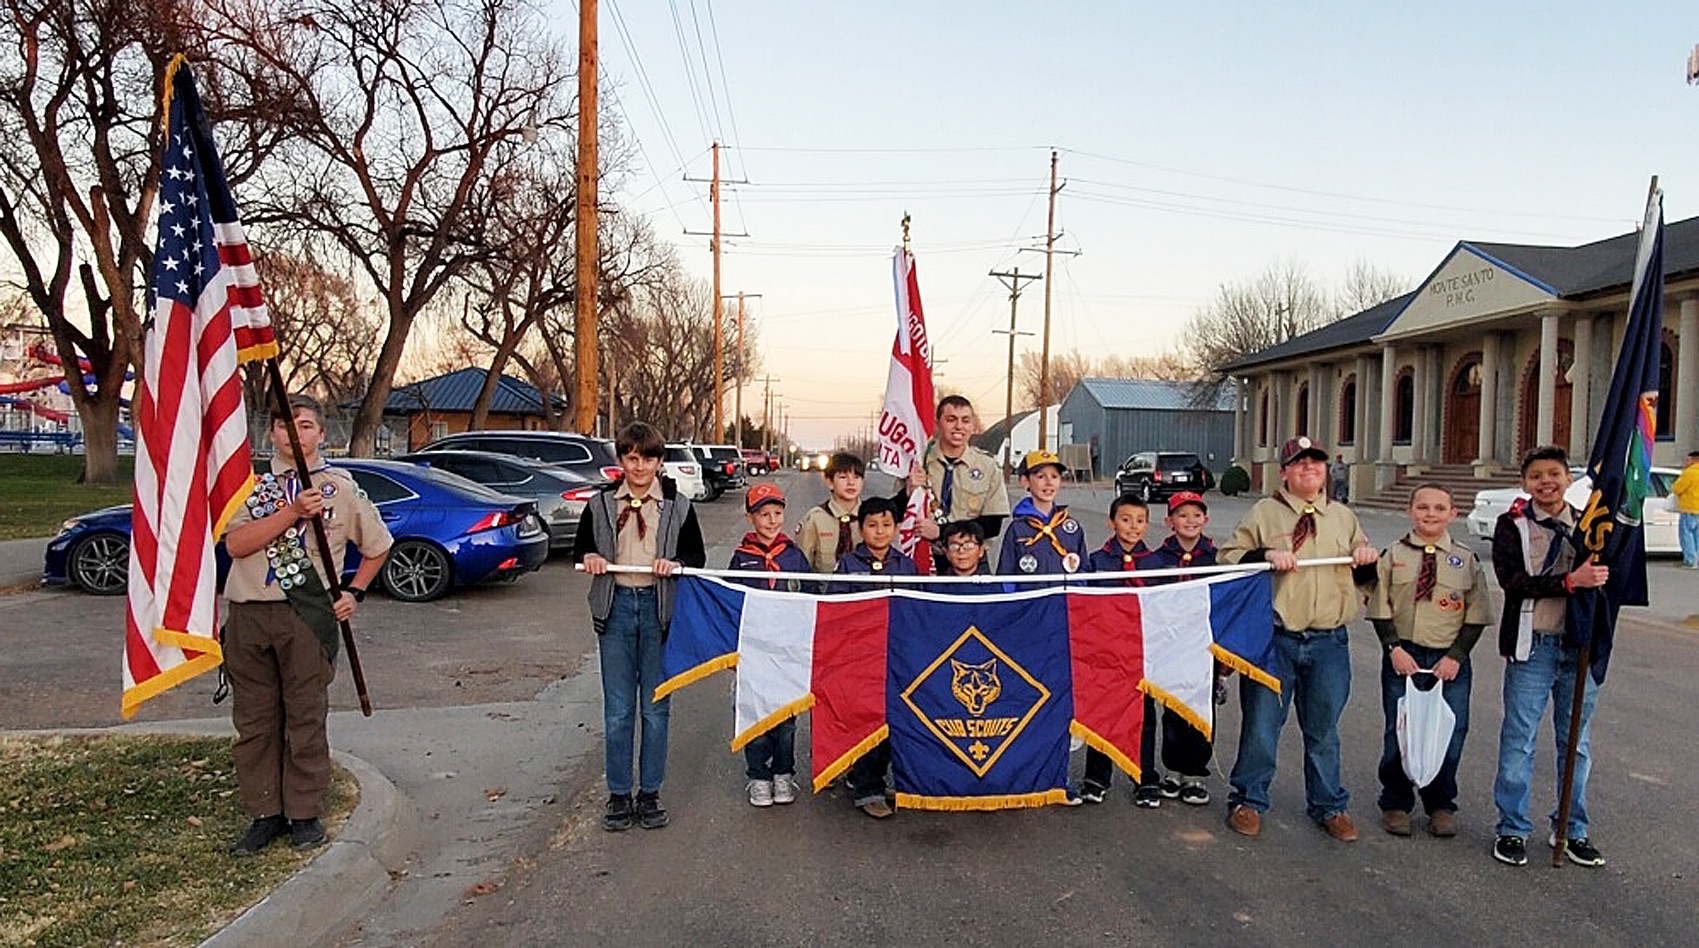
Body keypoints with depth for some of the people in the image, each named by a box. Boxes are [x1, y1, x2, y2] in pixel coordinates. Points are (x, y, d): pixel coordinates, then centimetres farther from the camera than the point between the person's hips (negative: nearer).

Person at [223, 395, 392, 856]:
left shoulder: (339, 486, 6)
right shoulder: (253, 484, 10)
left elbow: (378, 546, 15)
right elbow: (235, 544, -7)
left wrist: (354, 593, 6)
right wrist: (292, 512, -15)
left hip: (309, 615, -2)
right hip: (249, 615, 2)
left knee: (306, 717, 4)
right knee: (254, 718, 8)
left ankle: (305, 813, 16)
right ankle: (265, 814, 21)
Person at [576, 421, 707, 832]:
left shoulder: (677, 505, 2)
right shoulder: (601, 503, 5)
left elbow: (697, 556, 7)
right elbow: (580, 548, 13)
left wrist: (675, 563, -14)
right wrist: (588, 558, -10)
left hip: (659, 608, -1)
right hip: (616, 607, 1)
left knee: (656, 708, 7)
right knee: (617, 710, 5)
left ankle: (650, 794, 19)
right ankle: (619, 795, 17)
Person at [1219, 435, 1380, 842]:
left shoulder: (1344, 517, 14)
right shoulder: (1264, 512, 3)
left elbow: (1364, 576, 23)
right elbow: (1228, 556, -2)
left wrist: (1367, 559, 1)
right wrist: (1265, 555, -18)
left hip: (1329, 642, 3)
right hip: (1274, 638, -3)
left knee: (1324, 729, 13)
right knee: (1261, 724, 3)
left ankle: (1328, 806, 29)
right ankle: (1248, 801, 19)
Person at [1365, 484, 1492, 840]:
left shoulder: (1467, 560, 3)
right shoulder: (1393, 556, 2)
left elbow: (1476, 615, 3)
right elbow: (1380, 609, 1)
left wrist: (1456, 656, -7)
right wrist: (1394, 649, -10)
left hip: (1450, 660, 1)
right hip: (1403, 657, 0)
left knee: (1450, 735, 3)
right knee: (1398, 733, 4)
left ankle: (1441, 807, 23)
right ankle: (1396, 804, 21)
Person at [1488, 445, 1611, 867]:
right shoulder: (1512, 524, -1)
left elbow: (1604, 577, 11)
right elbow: (1511, 579, -15)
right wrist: (1569, 582, -25)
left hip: (1580, 645, 3)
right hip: (1532, 646, -3)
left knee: (1576, 741, 13)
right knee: (1519, 740, 2)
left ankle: (1572, 829, 26)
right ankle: (1513, 829, 14)